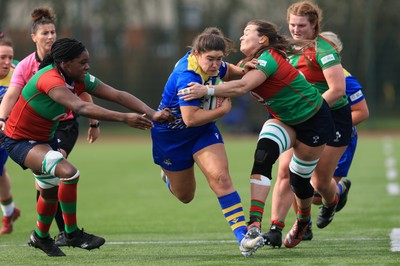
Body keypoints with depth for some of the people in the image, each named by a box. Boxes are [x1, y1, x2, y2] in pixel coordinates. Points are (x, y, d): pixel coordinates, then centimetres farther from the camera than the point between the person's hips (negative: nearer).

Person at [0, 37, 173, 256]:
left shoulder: (80, 80, -9)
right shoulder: (50, 80, -33)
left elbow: (118, 95, -14)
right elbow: (81, 108, -47)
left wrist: (152, 114, -26)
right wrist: (124, 118, -52)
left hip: (45, 138, 9)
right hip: (20, 141, -9)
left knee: (51, 191, 23)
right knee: (68, 172, -26)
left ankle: (40, 237, 48)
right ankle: (72, 234, -12)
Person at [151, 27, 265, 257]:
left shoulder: (213, 65, -12)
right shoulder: (188, 76, -35)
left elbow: (228, 72, 13)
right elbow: (190, 118, -38)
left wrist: (243, 71, -10)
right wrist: (223, 110, -27)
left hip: (203, 130, 5)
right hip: (171, 136, -5)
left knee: (220, 177, -19)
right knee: (185, 195, 15)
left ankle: (243, 235, -26)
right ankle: (170, 175, 53)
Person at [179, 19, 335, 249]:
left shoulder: (269, 59, -29)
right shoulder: (253, 63, 1)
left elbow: (242, 87, -42)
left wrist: (207, 90, -44)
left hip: (314, 121, -7)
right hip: (284, 120, 7)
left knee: (299, 178, 3)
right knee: (263, 156, -21)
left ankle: (304, 221, 36)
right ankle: (255, 222, -31)